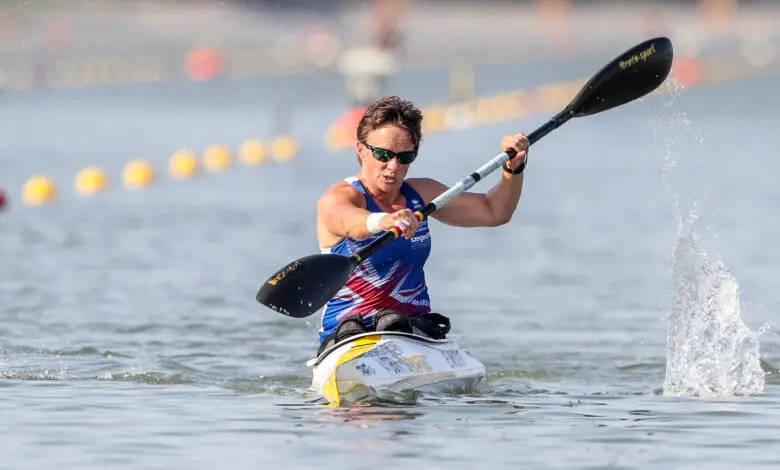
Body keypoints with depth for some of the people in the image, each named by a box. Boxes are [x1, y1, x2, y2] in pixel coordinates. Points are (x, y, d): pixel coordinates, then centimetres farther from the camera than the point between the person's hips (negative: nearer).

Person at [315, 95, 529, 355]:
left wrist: (513, 168, -1)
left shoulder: (422, 193, 12)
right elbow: (350, 222, -35)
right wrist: (383, 221, -57)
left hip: (416, 327, 4)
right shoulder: (337, 198, -9)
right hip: (345, 333, -4)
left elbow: (494, 211, 17)